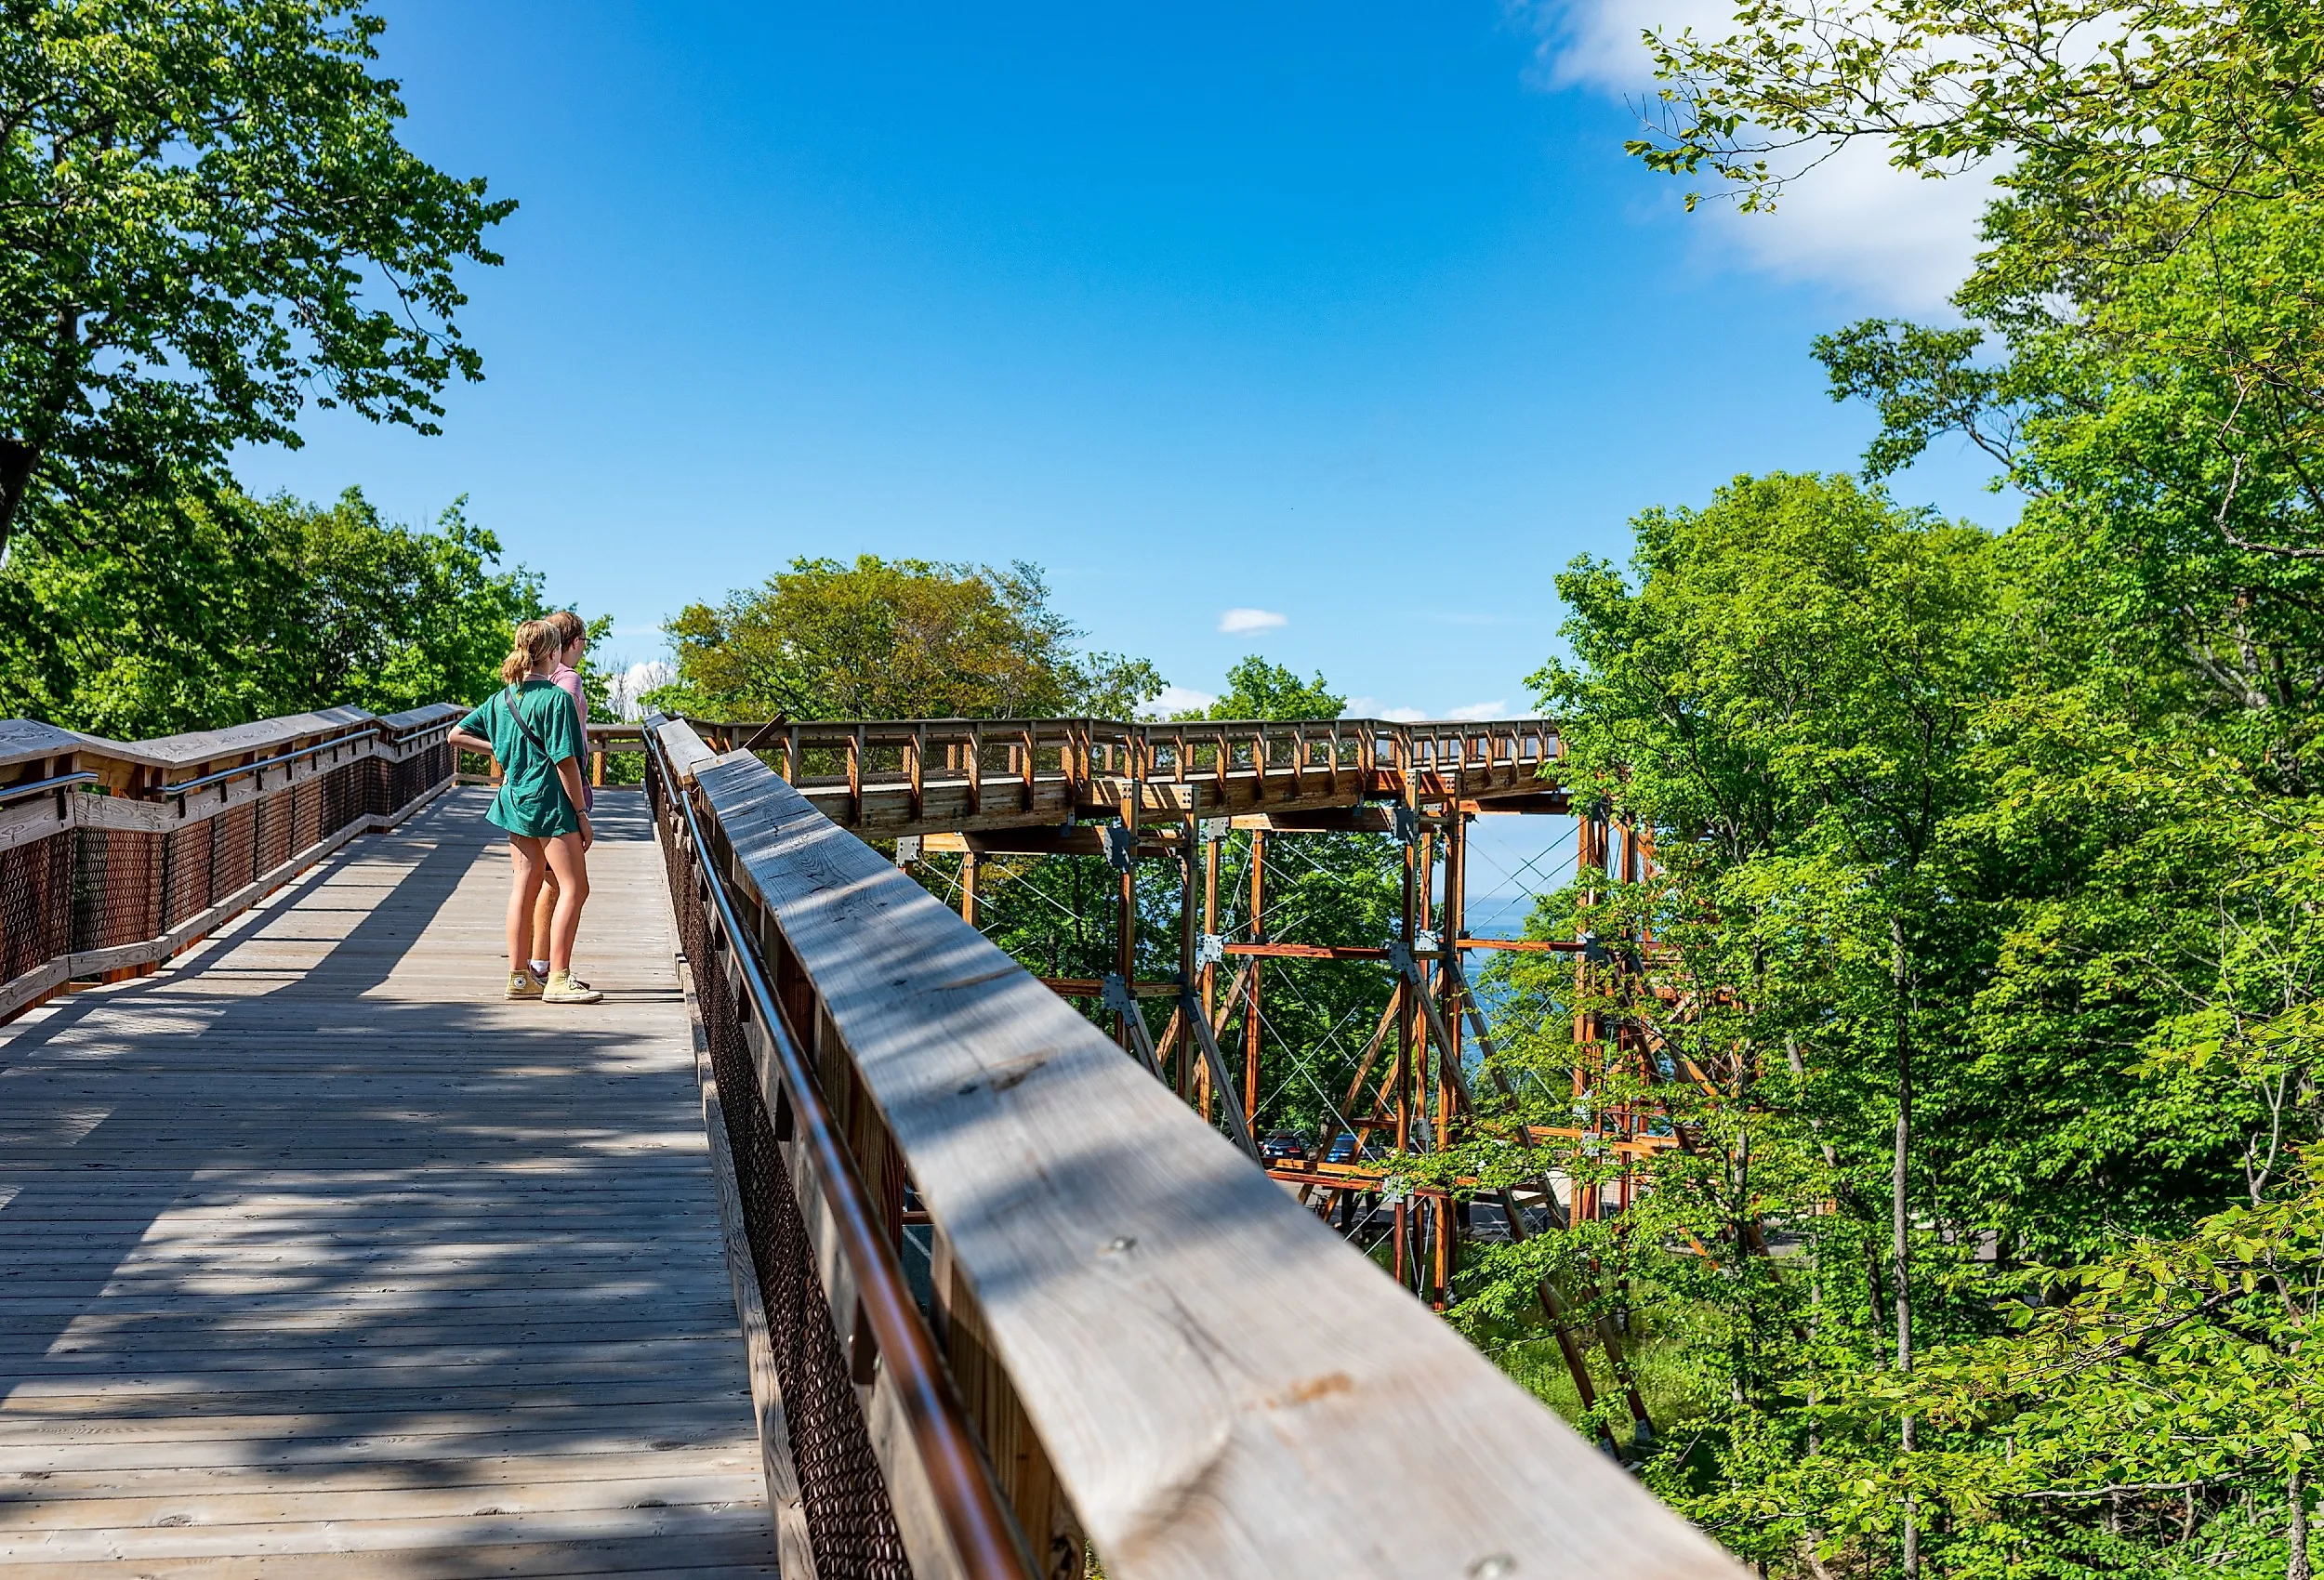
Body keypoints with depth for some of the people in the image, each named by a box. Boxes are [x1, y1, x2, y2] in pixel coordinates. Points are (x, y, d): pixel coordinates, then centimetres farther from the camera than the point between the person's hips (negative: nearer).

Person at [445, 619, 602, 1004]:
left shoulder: (503, 698, 10)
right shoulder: (555, 698, -13)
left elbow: (457, 735, 15)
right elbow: (565, 760, -15)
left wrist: (500, 749, 16)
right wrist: (581, 812, -10)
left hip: (516, 800, 8)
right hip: (551, 801, -8)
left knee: (523, 888, 10)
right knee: (574, 888, -3)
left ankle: (520, 976, 14)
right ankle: (558, 980, -5)